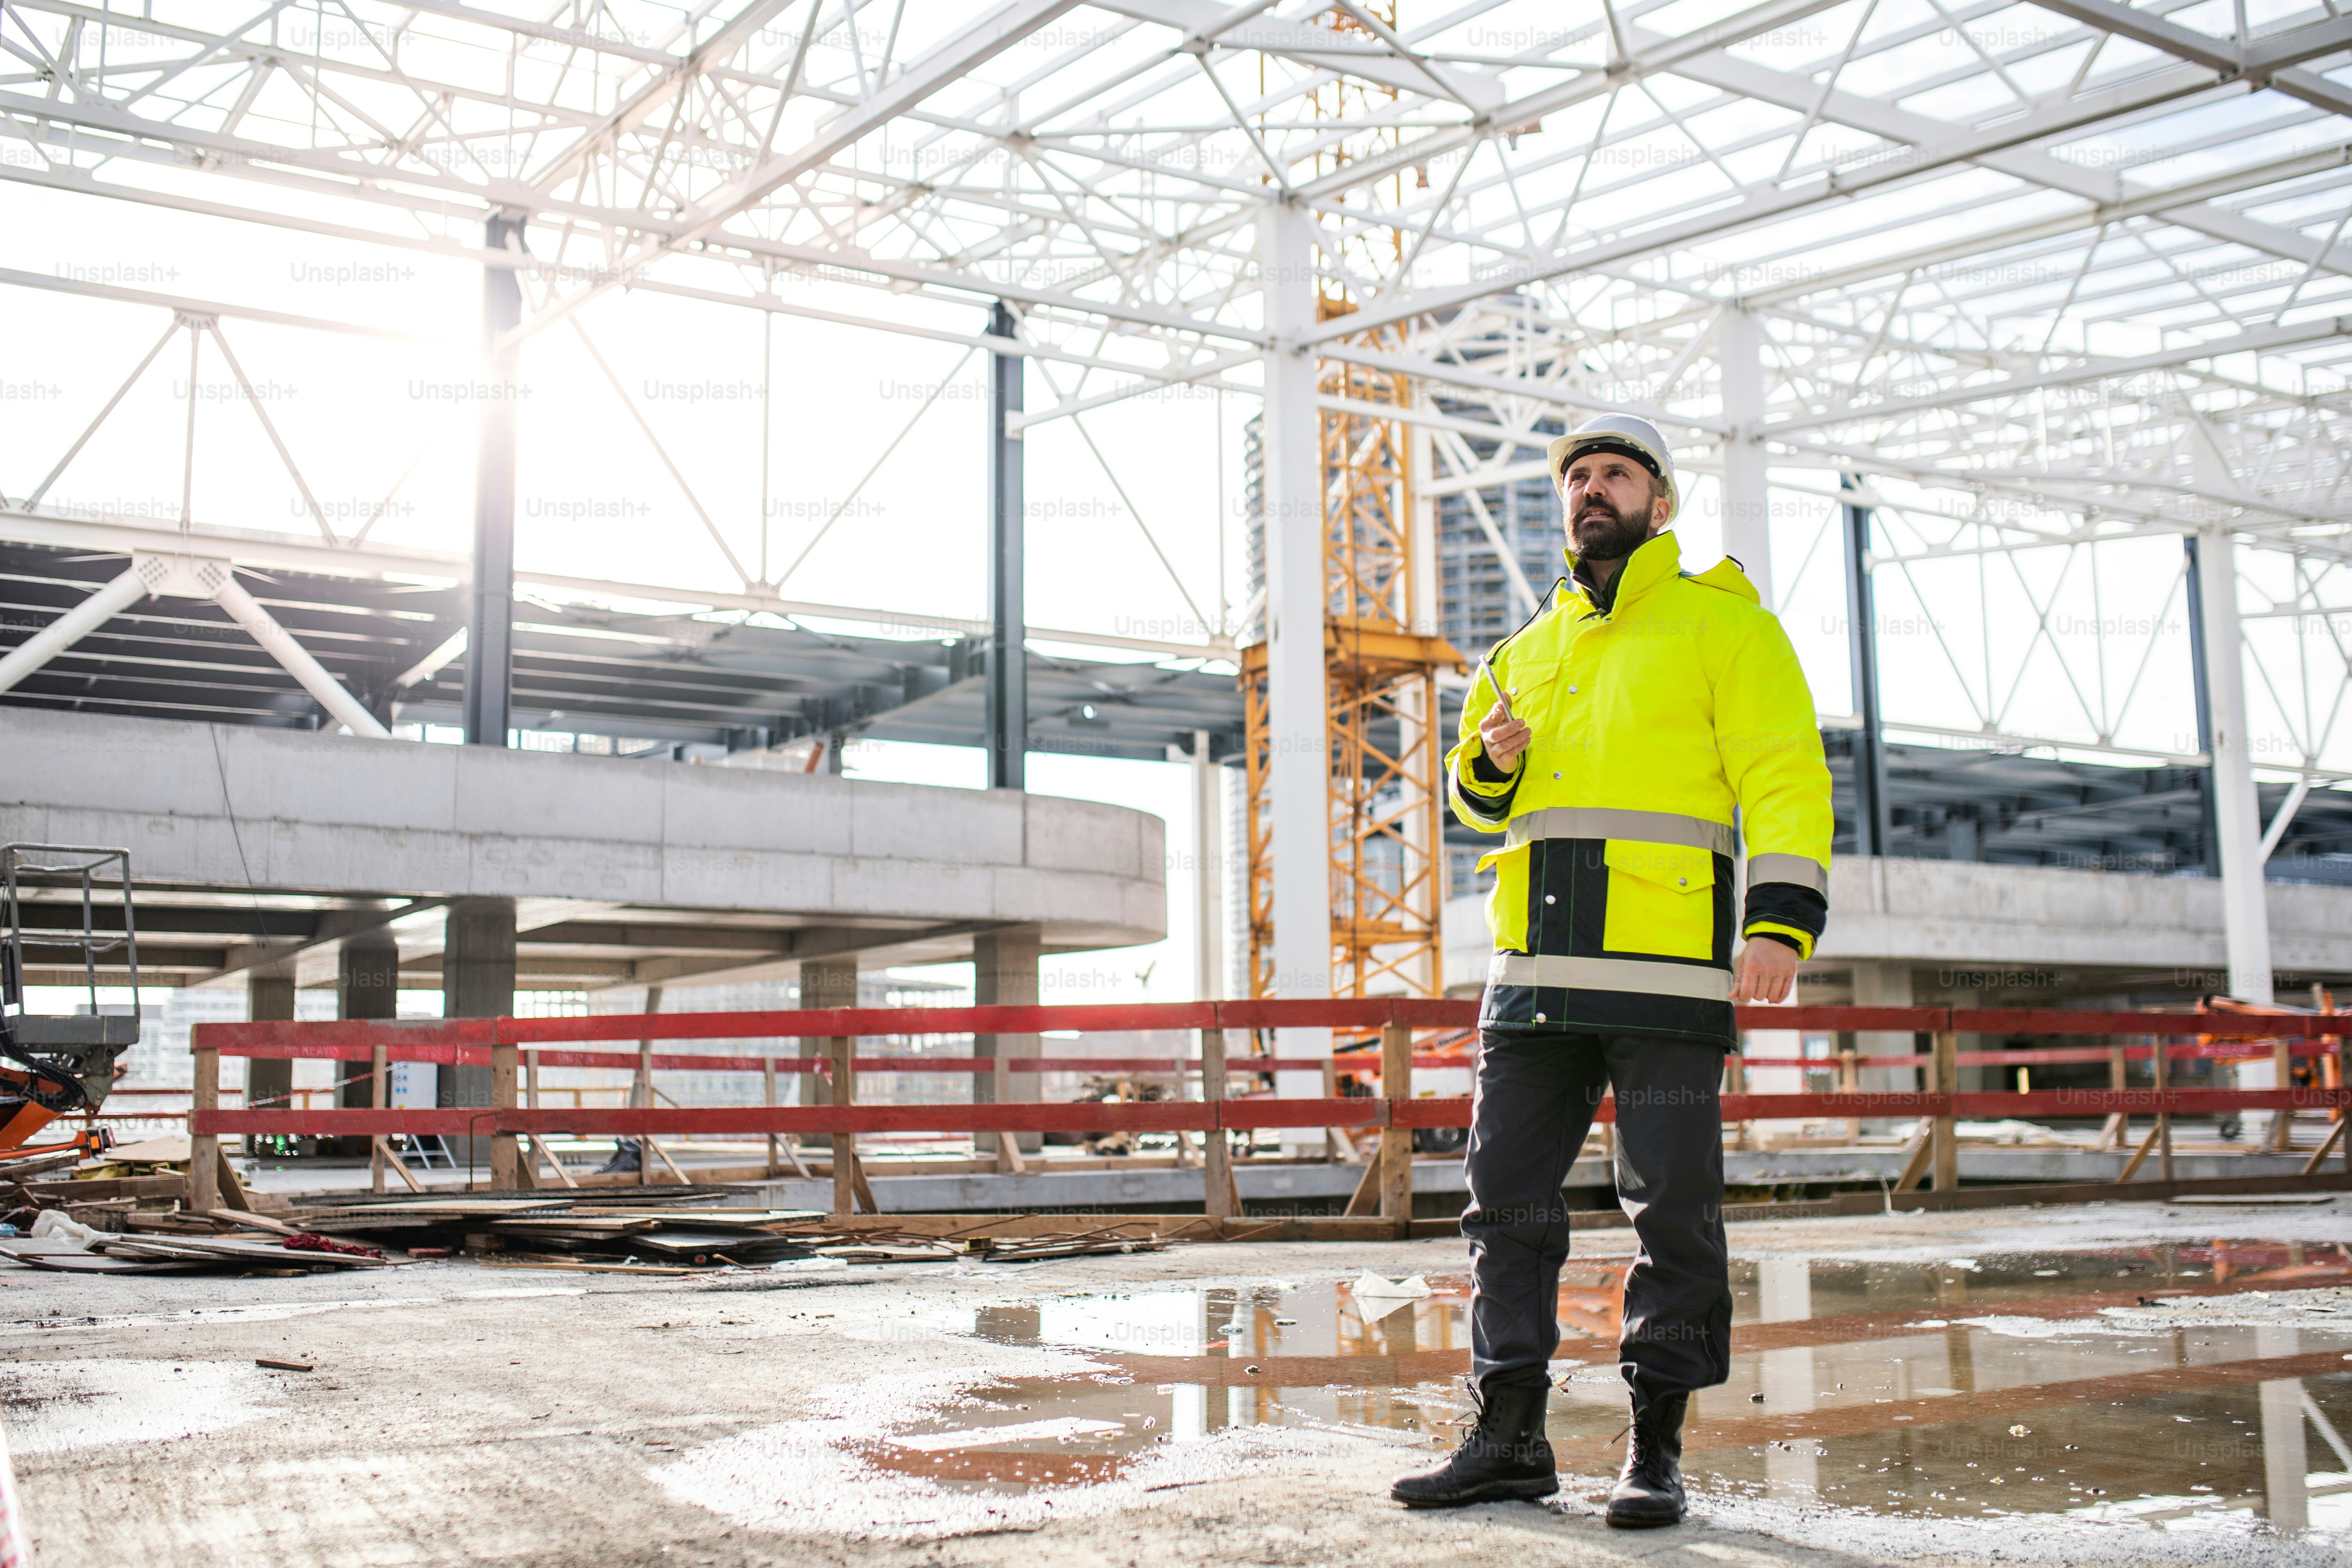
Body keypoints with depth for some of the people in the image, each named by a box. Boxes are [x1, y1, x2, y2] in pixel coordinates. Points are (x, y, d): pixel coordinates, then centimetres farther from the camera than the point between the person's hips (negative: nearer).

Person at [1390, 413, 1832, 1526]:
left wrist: (1781, 920, -18)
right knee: (1507, 1200, 5)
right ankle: (1509, 1440, 14)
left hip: (1666, 967, -5)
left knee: (1671, 1210, -1)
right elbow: (1480, 803, 27)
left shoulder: (1721, 622, 4)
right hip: (1536, 966, 6)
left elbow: (1785, 776, -5)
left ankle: (1656, 1451, 9)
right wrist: (1490, 761, 3)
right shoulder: (1530, 647, 21)